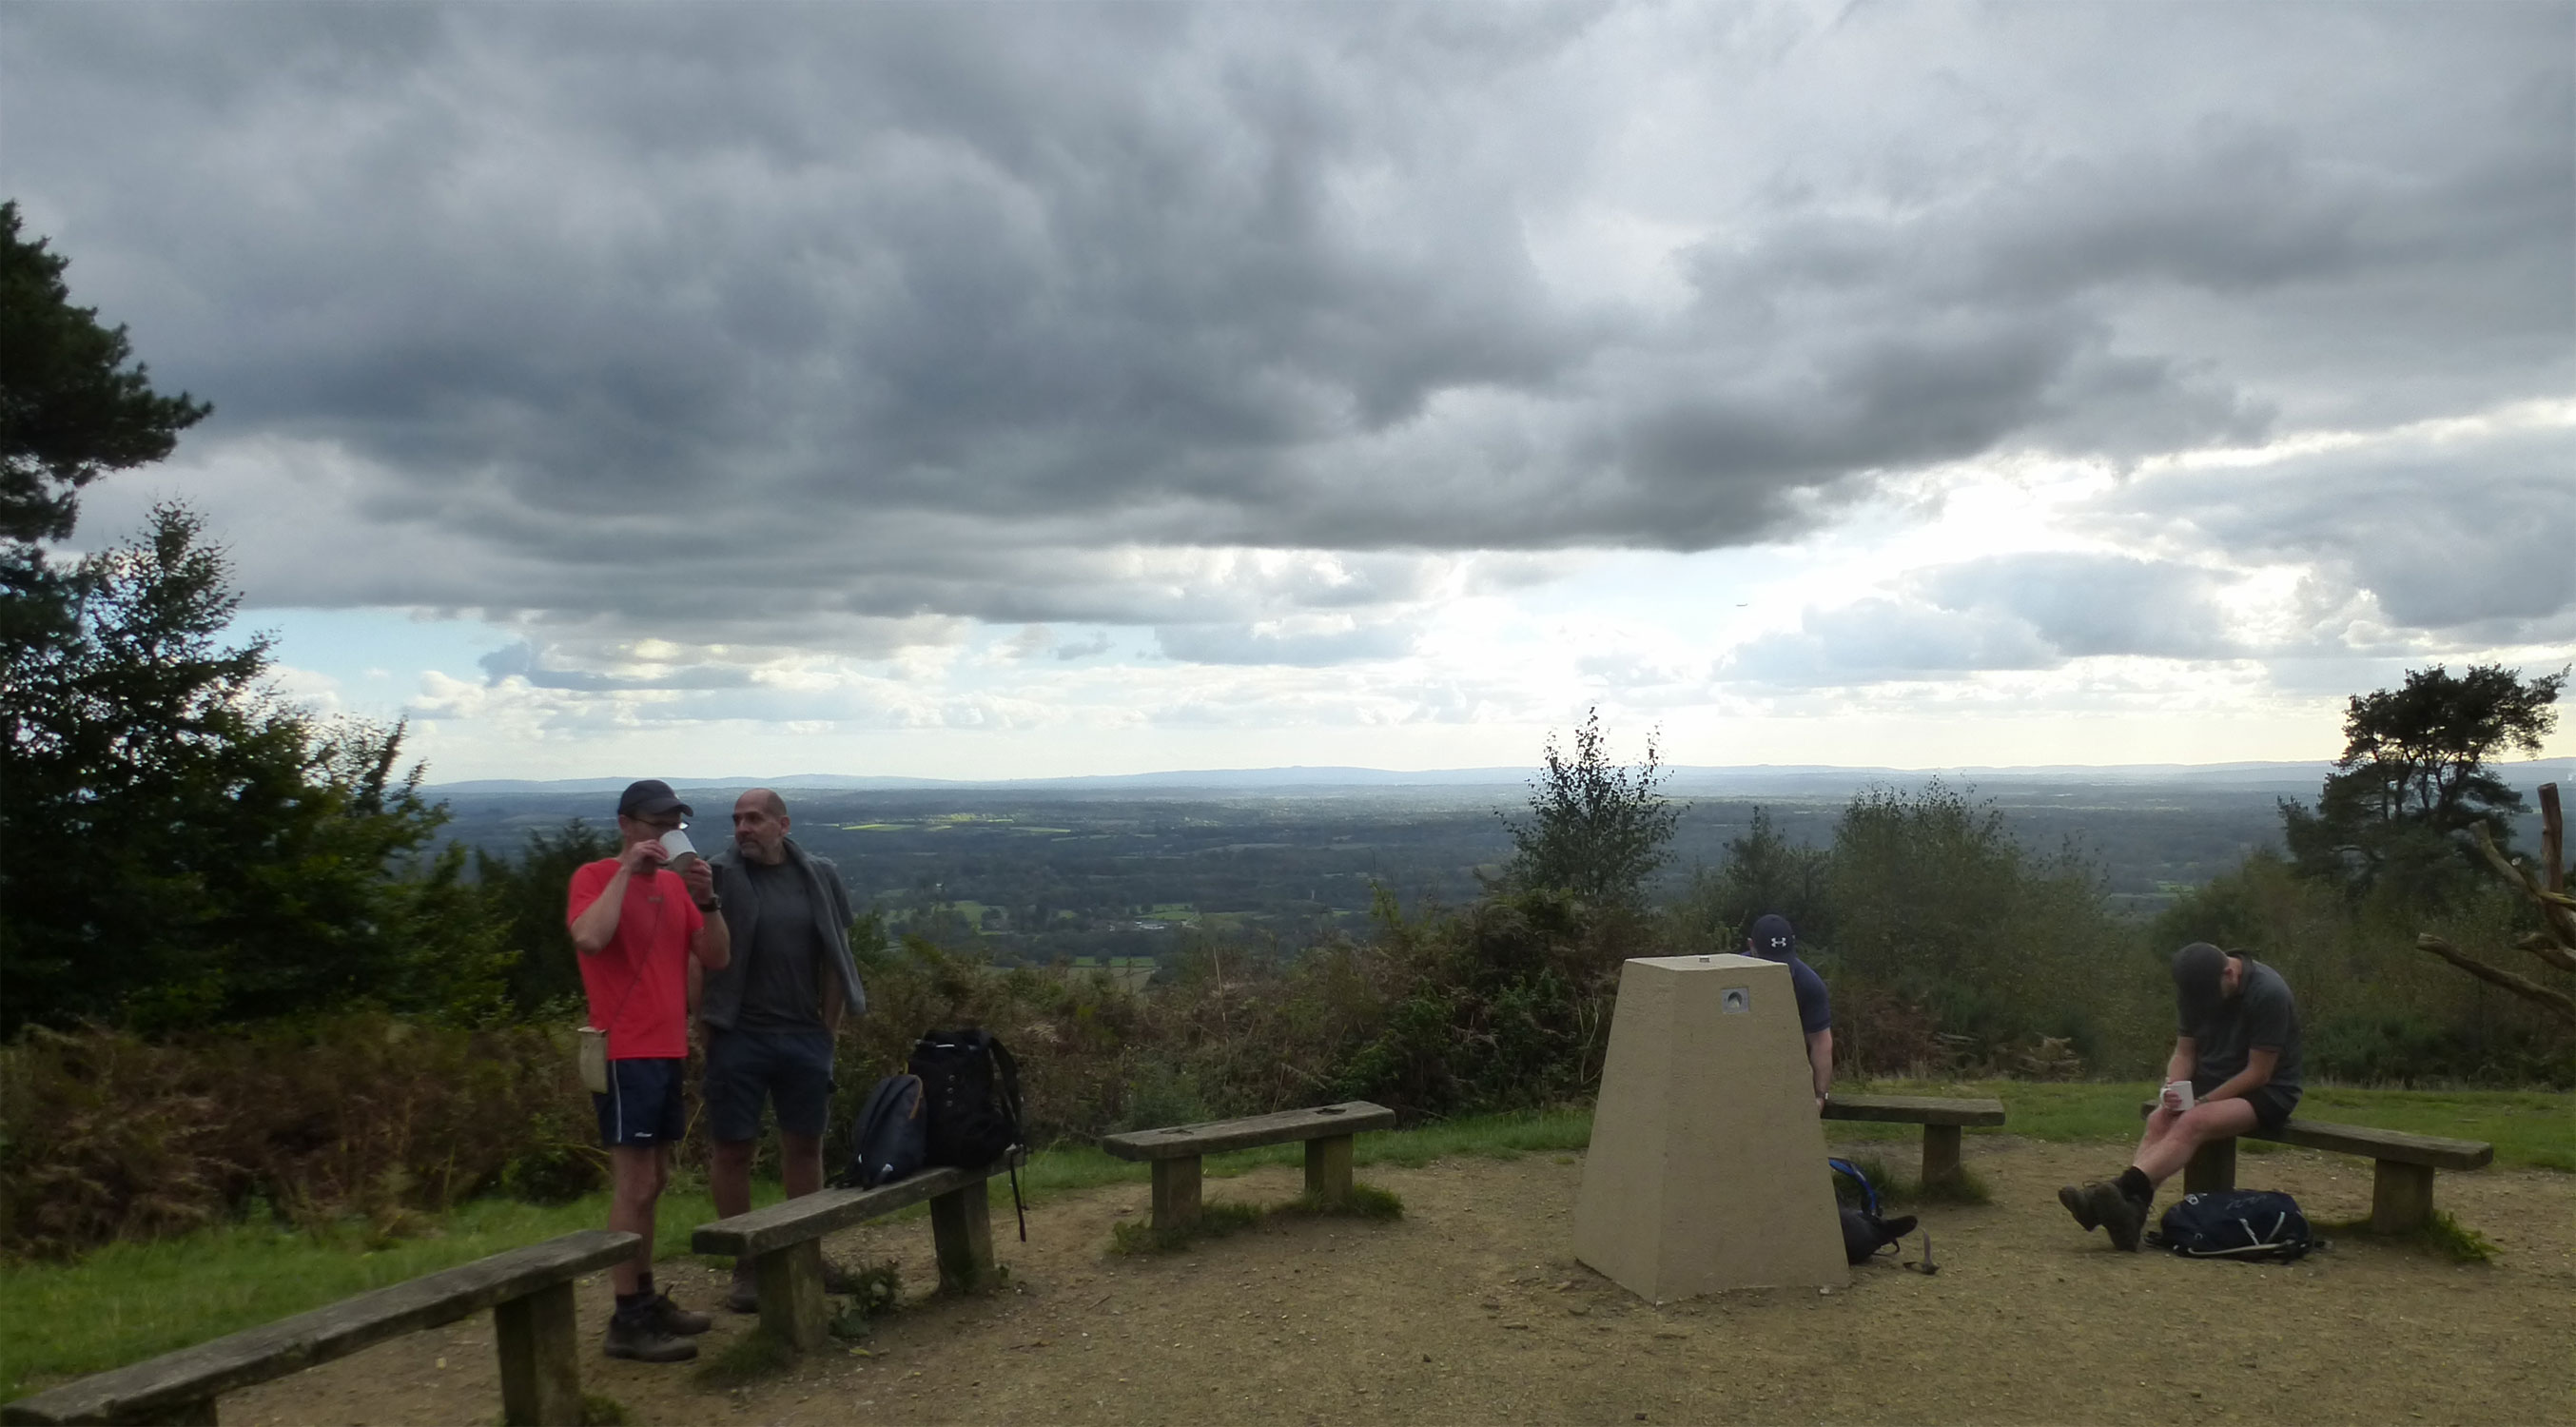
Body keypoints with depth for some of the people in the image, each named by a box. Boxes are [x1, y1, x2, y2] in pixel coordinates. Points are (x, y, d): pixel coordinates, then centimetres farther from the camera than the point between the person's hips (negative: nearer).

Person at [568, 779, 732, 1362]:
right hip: (624, 1051, -8)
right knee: (633, 1185, -7)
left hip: (667, 1050, 8)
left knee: (652, 1182, 13)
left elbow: (717, 959, 8)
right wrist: (627, 870, -21)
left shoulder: (673, 885, 13)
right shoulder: (595, 877, -6)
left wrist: (706, 899, -7)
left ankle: (647, 1299, 23)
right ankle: (627, 1321, -1)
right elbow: (589, 938, -28)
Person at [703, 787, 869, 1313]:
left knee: (804, 1143, 11)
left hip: (804, 1035, 3)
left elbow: (836, 955, 10)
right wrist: (708, 1022, -8)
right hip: (737, 1035, -3)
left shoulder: (819, 877, 5)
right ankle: (744, 1266, 14)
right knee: (733, 1149, 3)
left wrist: (829, 1027, 7)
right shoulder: (717, 876, -4)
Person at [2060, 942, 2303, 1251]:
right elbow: (2184, 1052, 4)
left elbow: (2259, 1073, -18)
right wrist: (2172, 1088, -16)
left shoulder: (2268, 993, -20)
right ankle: (2129, 1208, -46)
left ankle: (2123, 1192, -51)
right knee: (2159, 1120, -25)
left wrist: (2203, 1102, -20)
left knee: (2192, 1123, -34)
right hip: (2210, 1085, 6)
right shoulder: (2198, 989, 0)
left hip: (2266, 1094, -6)